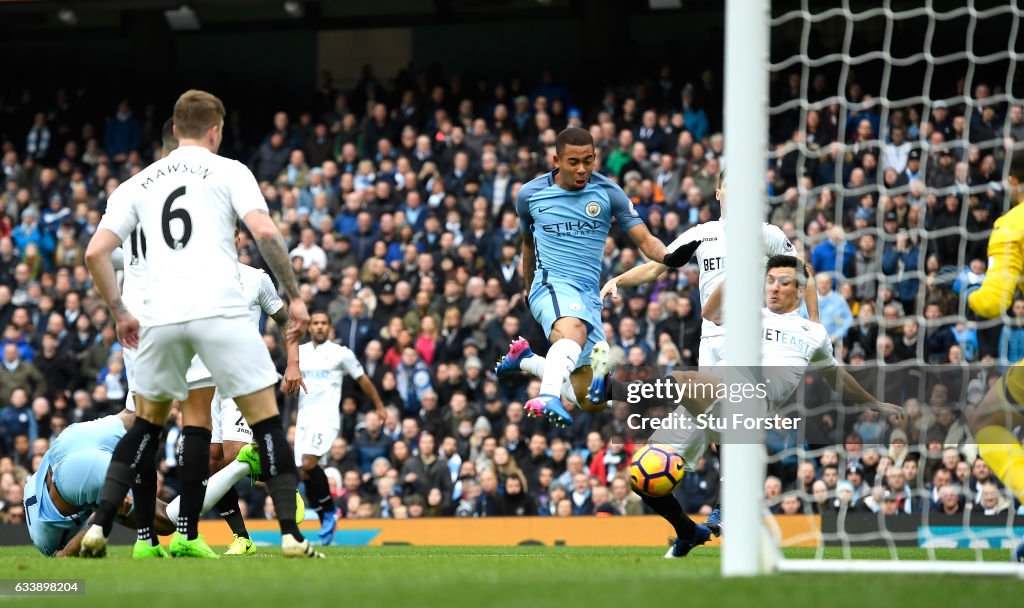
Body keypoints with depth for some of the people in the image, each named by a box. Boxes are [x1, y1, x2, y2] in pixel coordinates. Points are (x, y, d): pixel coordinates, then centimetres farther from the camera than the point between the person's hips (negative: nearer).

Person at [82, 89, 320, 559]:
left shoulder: (140, 183, 19)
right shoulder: (228, 172, 9)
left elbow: (95, 253, 12)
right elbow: (264, 232, -7)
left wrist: (120, 313, 21)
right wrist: (294, 296, -2)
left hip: (159, 315, 4)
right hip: (219, 309, -4)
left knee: (147, 424, 20)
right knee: (266, 420, 4)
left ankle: (99, 526, 9)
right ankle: (290, 532, -5)